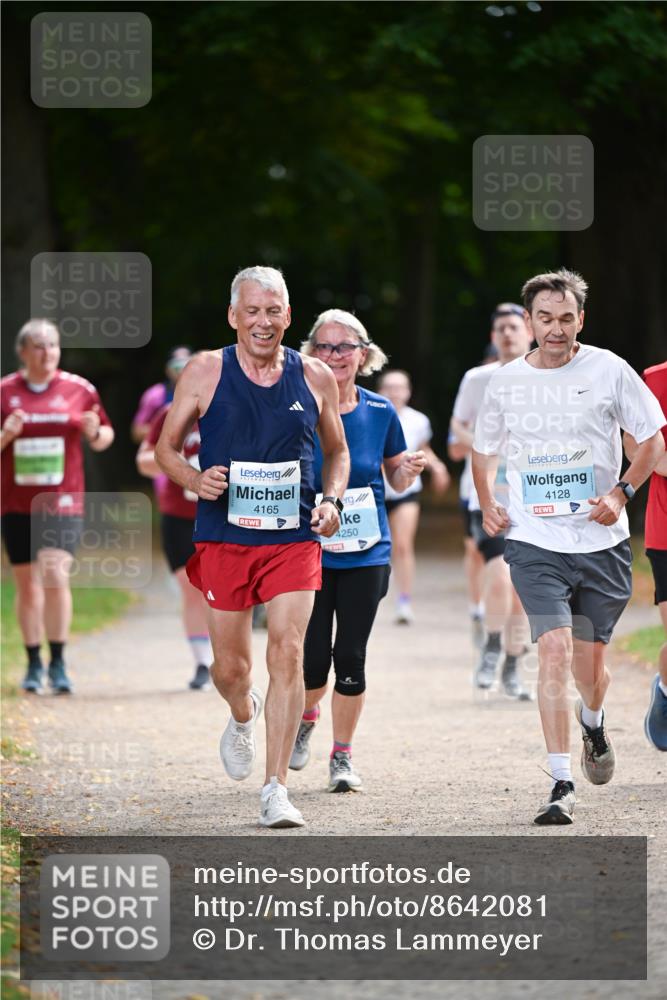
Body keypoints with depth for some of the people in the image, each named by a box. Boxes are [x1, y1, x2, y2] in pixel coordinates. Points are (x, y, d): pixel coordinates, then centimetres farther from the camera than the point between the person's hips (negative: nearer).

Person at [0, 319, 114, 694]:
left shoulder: (79, 389, 3)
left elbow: (106, 437, 13)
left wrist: (95, 433, -9)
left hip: (63, 501, -2)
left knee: (55, 574, -18)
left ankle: (58, 663, -9)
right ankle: (34, 664, 20)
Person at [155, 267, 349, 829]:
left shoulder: (316, 378, 3)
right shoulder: (205, 373, -1)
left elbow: (337, 451, 17)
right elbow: (167, 448, 7)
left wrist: (332, 500, -2)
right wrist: (195, 480, -14)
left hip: (294, 538, 0)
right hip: (224, 538, 0)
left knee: (288, 653, -13)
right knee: (230, 666, 7)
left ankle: (277, 789, -9)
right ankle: (243, 717, 45)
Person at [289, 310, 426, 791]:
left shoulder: (380, 412, 1)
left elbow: (397, 480, 13)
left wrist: (410, 470, -8)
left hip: (366, 554, 1)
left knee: (350, 657, -2)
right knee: (314, 658, -5)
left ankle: (343, 756, 14)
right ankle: (307, 716, 30)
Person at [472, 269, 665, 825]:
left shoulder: (608, 370, -2)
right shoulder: (506, 382, 4)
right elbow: (484, 450, 20)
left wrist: (621, 493, -9)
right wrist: (488, 505, 4)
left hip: (601, 541, 0)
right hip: (535, 541, 0)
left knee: (589, 660, 8)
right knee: (555, 650, -16)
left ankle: (593, 722, 45)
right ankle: (561, 785, -15)